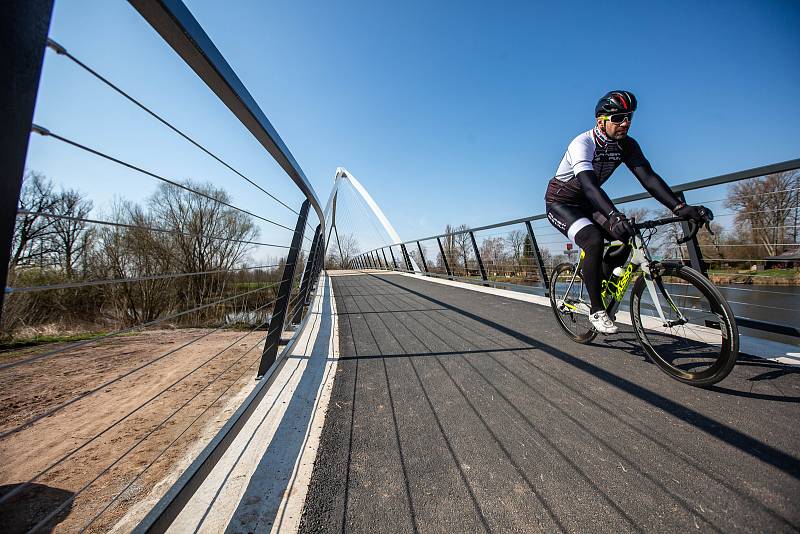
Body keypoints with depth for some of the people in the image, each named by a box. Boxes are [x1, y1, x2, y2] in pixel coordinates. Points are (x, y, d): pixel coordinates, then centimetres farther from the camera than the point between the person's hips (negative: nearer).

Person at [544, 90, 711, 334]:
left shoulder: (626, 145, -5)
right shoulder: (582, 143, -24)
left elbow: (648, 177, -15)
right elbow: (589, 184, -40)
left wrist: (680, 208, -28)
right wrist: (615, 216, -55)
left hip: (586, 203, 7)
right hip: (559, 202, -6)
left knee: (625, 238, -13)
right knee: (594, 241, -29)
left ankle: (599, 284, 10)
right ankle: (596, 310, -15)